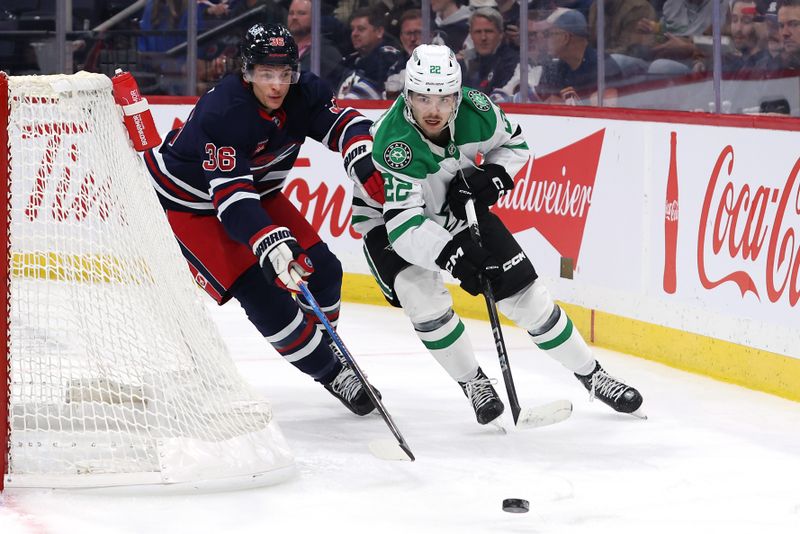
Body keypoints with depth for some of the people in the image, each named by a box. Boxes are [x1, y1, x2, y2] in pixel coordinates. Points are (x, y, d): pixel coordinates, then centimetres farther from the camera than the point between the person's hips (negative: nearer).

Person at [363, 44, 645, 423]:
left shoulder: (475, 109, -23)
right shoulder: (394, 142, -37)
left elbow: (514, 144, 0)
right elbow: (404, 224, -43)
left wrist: (494, 177, -19)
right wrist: (449, 253, -57)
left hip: (458, 206, 4)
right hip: (389, 220, -4)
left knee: (523, 291, 0)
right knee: (421, 295, -29)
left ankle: (591, 375, 16)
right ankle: (474, 384, -8)